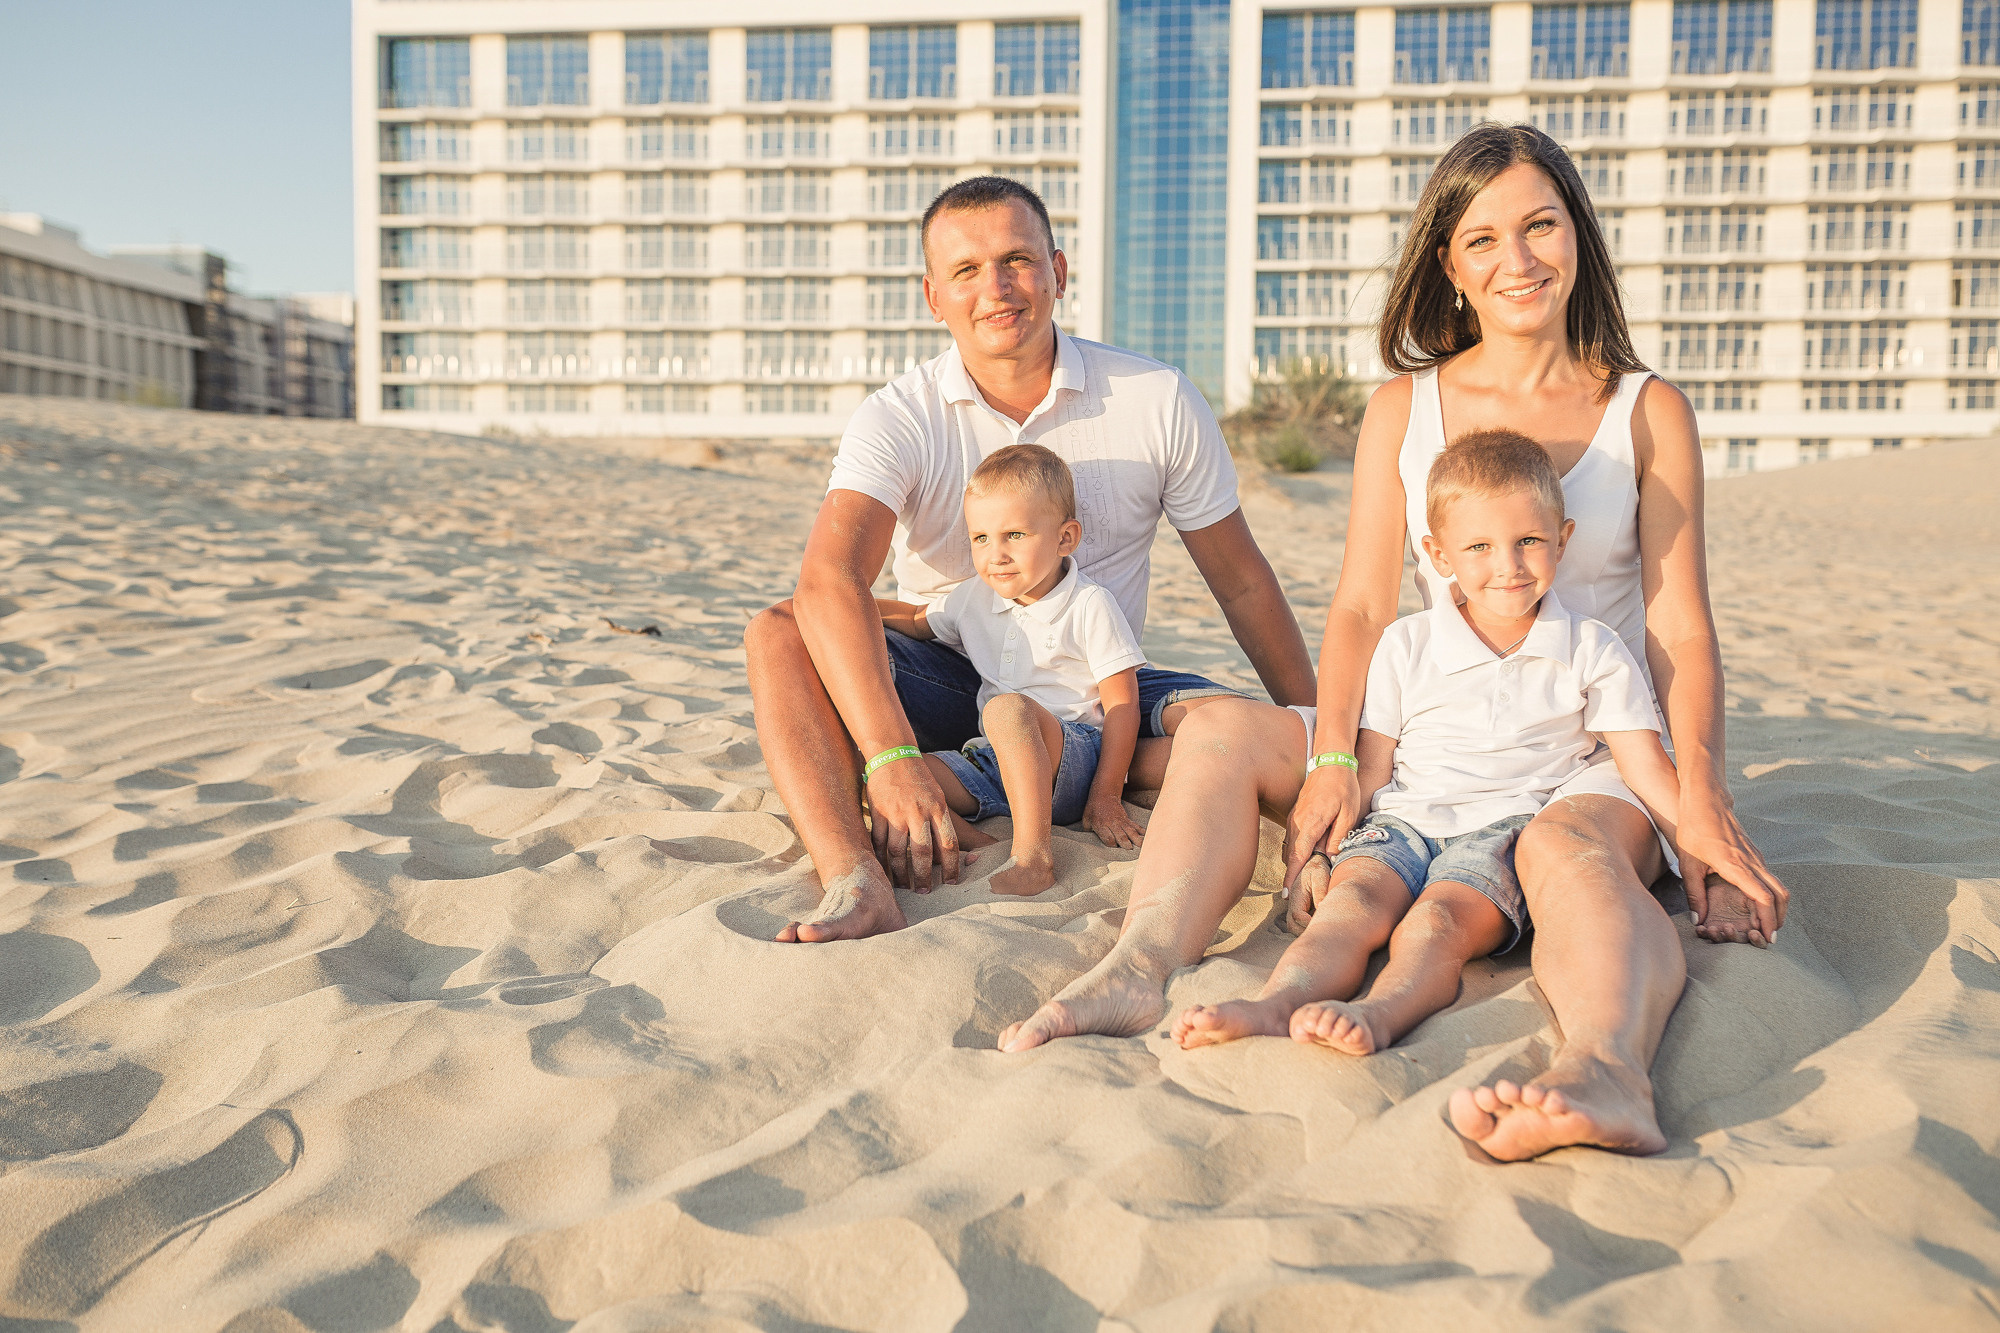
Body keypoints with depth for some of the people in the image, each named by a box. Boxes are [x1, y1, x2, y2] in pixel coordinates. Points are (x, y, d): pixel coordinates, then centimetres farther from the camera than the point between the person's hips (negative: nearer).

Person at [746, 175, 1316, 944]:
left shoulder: (1158, 402, -5)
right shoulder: (898, 418, -10)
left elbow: (1243, 584, 4)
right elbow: (829, 580, -29)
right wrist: (890, 758, -44)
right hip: (943, 680, 0)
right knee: (777, 636, -27)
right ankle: (856, 882, -45)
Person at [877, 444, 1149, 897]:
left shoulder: (1090, 606, -8)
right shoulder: (975, 598, 9)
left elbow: (1121, 704, -9)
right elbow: (922, 621, 30)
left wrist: (1106, 798, -12)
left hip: (1075, 752, -6)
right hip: (996, 760, 6)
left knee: (1008, 709, -39)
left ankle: (1034, 855, -35)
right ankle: (976, 846, -29)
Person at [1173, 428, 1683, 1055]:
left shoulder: (1591, 650, 9)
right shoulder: (1406, 645, 11)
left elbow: (1647, 768, 9)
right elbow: (1367, 770, 10)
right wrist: (1316, 849, 0)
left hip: (1509, 823, -1)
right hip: (1404, 820, 2)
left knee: (1438, 921, -33)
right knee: (1351, 901, -30)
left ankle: (1380, 1013, -58)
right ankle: (1276, 1003, -52)